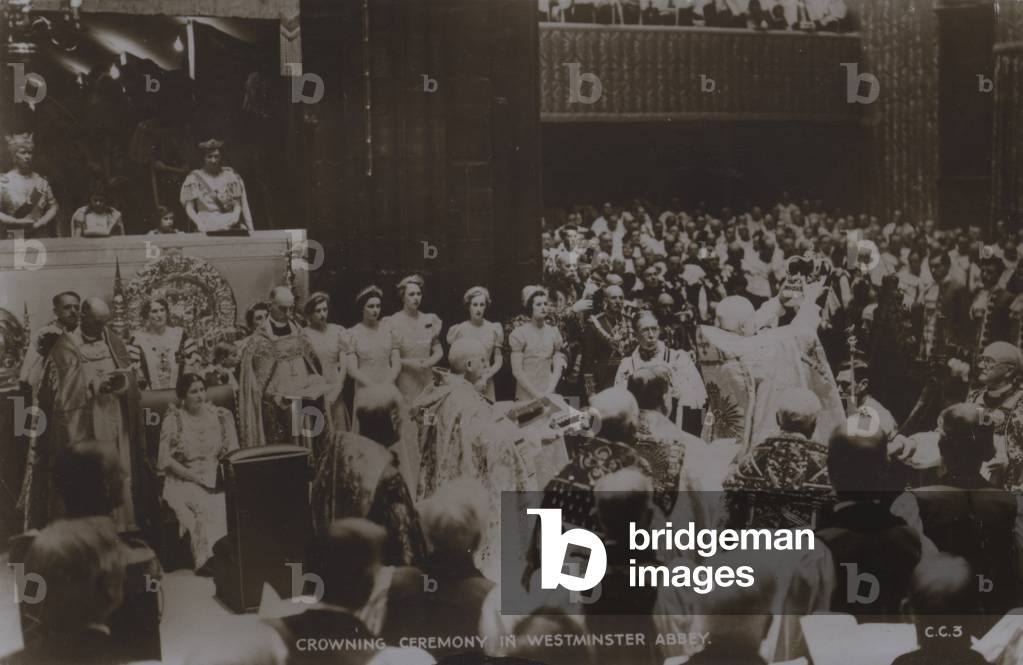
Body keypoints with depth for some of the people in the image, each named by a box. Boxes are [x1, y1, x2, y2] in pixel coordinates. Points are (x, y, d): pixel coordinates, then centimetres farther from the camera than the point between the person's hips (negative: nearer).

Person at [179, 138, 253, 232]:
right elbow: (189, 207, 3)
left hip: (231, 226, 2)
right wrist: (199, 223, -16)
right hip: (208, 227, -2)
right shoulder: (194, 178, 8)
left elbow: (238, 203, 11)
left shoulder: (230, 175, 13)